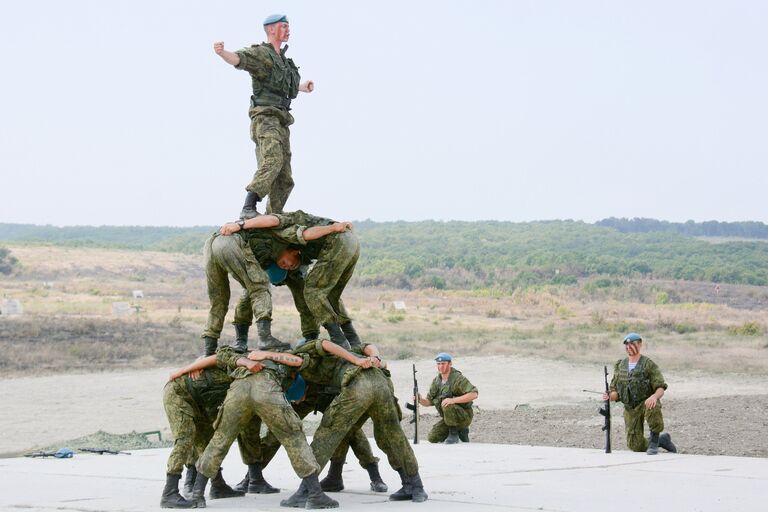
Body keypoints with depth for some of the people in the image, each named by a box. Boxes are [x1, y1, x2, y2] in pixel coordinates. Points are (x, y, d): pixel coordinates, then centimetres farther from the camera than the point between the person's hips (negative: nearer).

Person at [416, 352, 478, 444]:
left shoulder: (458, 378, -18)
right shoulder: (436, 381, 4)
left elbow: (474, 394, -28)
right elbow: (429, 402, 8)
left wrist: (453, 400, -36)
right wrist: (420, 400, -17)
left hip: (464, 416, -7)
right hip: (448, 418, 7)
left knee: (447, 405, -34)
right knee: (432, 438, -4)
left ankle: (453, 433, -12)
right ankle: (460, 431, 15)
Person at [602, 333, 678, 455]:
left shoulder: (649, 365, -9)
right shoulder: (620, 366, 6)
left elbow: (661, 388, -14)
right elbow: (615, 392, 8)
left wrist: (655, 396, -37)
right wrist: (609, 396, -16)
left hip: (647, 403, -4)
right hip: (630, 409, 4)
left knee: (653, 407, -41)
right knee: (635, 446, -3)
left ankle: (654, 439, -19)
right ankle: (662, 439, 26)